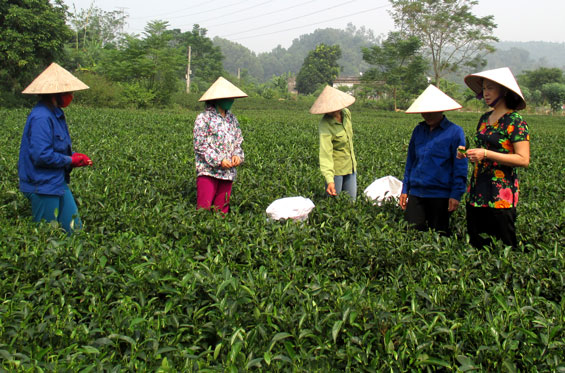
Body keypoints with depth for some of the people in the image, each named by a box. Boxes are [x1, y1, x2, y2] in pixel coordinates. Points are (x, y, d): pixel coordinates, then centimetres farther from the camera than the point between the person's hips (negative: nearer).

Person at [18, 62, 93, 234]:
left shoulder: (55, 114, 10)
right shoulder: (41, 118, -22)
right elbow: (41, 155, -26)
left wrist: (76, 156, 1)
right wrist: (71, 160, -14)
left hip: (58, 183, 10)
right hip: (43, 186, -10)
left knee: (74, 228, 11)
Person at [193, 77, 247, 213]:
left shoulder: (232, 118, 14)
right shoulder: (203, 118, -4)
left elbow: (238, 141, 20)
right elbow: (199, 145, -9)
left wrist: (237, 155, -1)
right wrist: (218, 161, -16)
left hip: (228, 172, 6)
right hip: (208, 171, -6)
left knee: (222, 209, 8)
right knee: (204, 208, -9)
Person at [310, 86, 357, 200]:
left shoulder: (346, 113, -5)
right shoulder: (325, 126, -25)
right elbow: (325, 153, -32)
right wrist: (329, 180, -41)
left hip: (351, 166, 6)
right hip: (335, 167, -6)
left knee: (351, 201, 11)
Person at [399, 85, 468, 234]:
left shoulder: (455, 132, -5)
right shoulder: (418, 130, 9)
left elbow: (460, 167, -6)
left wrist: (456, 194, -11)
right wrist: (405, 189, 13)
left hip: (440, 195, -4)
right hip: (416, 193, 4)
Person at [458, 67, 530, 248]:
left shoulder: (515, 121, -7)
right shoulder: (485, 118, 14)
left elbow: (523, 160, -14)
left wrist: (486, 154, -18)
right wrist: (468, 153, 4)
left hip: (501, 193, -7)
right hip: (478, 192, 7)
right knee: (475, 244, 9)